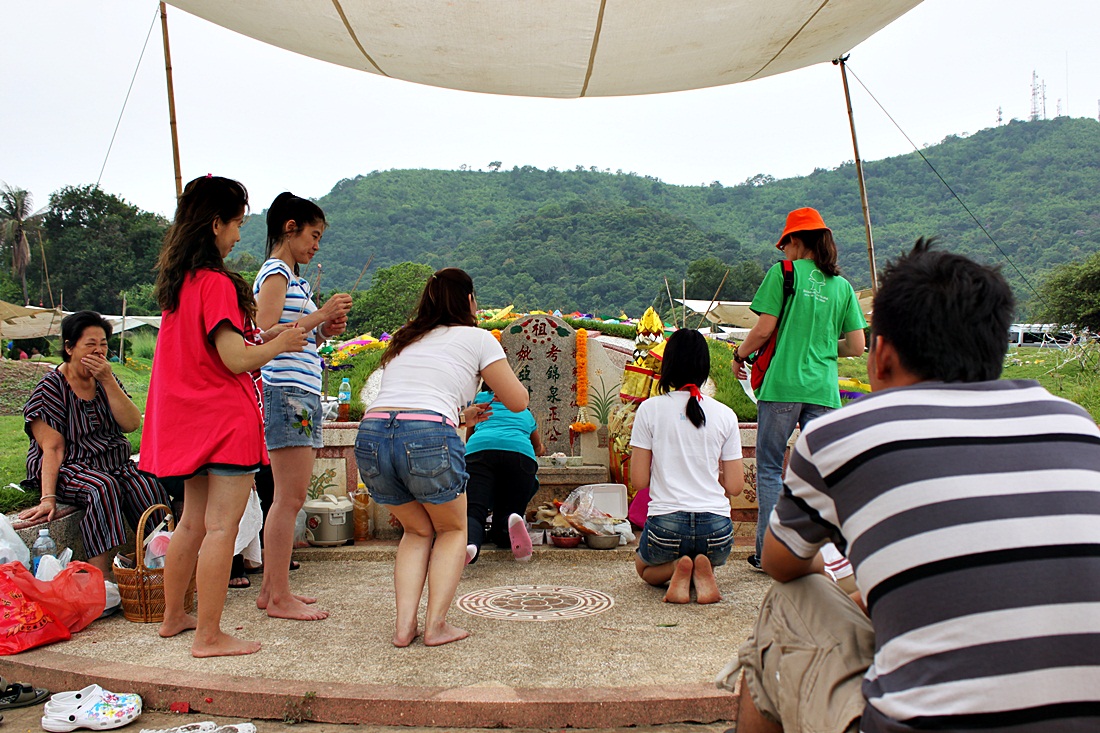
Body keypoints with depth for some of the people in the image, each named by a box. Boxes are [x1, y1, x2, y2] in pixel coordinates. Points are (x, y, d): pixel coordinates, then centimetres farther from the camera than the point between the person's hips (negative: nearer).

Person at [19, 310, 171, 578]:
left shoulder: (106, 382, 10)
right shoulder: (51, 388, -4)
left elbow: (132, 424, -6)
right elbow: (53, 448, -13)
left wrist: (108, 381, -13)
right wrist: (48, 497, -24)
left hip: (114, 464, 5)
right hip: (69, 469, -5)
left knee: (149, 485, -25)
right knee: (103, 487, -35)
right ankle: (100, 575, -36)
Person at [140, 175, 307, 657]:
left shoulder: (178, 281, 11)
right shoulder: (216, 283, -17)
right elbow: (237, 360, -19)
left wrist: (263, 337, 14)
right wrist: (280, 343, -4)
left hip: (190, 418, 10)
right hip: (227, 418, -9)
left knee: (194, 521, 19)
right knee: (221, 526, -4)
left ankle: (173, 616, 30)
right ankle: (209, 636, 2)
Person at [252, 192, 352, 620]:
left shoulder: (292, 278, 23)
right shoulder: (275, 273, -5)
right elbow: (267, 334, -16)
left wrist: (325, 331, 9)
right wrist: (321, 314, -15)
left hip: (303, 392, 10)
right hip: (286, 392, -10)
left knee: (288, 498, 10)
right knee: (289, 498, -8)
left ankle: (272, 589, 17)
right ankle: (279, 598, -3)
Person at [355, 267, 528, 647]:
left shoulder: (404, 339, 30)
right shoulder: (476, 338, 13)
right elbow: (518, 401, 13)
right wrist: (497, 374, 33)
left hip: (371, 435, 5)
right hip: (428, 438, -5)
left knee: (418, 530, 26)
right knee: (453, 530, 21)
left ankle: (404, 623, 13)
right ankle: (436, 624, 10)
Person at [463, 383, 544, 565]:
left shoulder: (480, 399, 36)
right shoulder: (525, 412, 39)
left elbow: (468, 441, 48)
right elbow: (539, 448, 57)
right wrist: (540, 450, 81)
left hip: (479, 450, -1)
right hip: (521, 454, 1)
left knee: (472, 511, -13)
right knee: (501, 534, 5)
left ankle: (468, 542, -50)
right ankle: (513, 523, -33)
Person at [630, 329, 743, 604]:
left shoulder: (650, 409, -3)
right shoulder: (724, 414, 2)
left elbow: (639, 480, -3)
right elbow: (734, 486, 3)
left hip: (665, 525, -2)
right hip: (716, 528, 2)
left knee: (644, 567, 33)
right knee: (711, 557, 38)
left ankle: (675, 570, -2)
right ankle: (702, 570, 2)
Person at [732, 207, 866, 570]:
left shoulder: (784, 272, -1)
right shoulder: (842, 286, 10)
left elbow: (764, 329, -7)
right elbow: (857, 346, 9)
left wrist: (739, 354, 11)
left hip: (782, 386, -4)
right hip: (823, 390, 4)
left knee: (769, 468, 5)